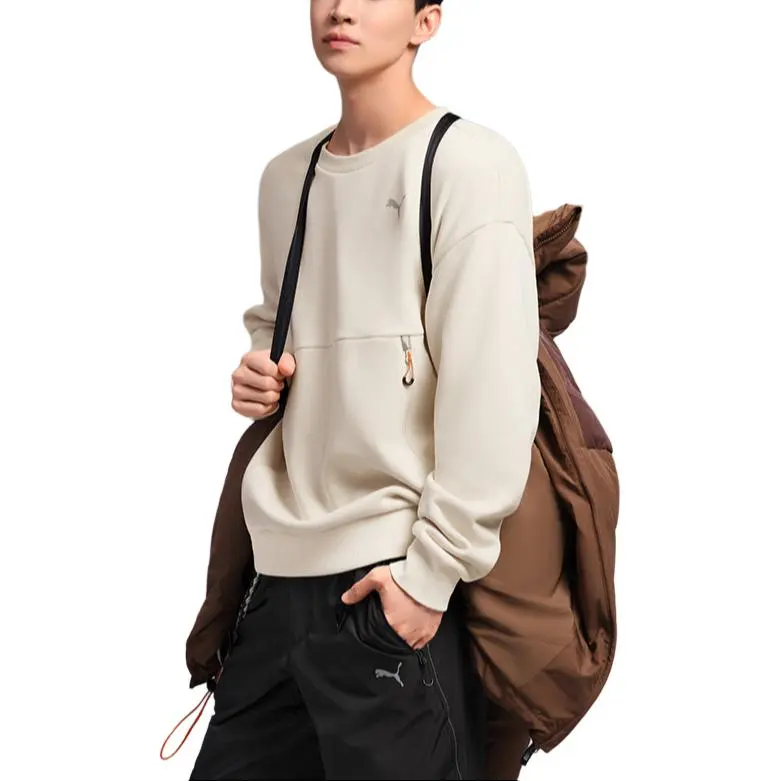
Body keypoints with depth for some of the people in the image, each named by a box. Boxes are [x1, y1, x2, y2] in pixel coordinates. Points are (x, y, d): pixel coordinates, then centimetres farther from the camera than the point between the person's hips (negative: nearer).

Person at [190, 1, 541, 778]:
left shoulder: (468, 162, -7)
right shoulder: (286, 176, 14)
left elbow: (494, 386, -13)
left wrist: (432, 569, -16)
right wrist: (258, 374, 7)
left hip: (394, 581, -6)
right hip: (284, 570, 7)